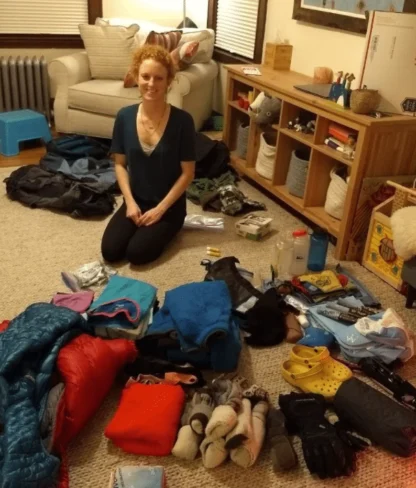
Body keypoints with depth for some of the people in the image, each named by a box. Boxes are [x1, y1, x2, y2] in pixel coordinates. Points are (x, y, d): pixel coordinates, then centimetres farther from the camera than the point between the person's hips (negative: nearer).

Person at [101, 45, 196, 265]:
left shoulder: (182, 121, -16)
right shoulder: (124, 116, -6)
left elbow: (187, 173, -12)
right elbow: (120, 164, 3)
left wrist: (160, 209, -15)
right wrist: (130, 202, -9)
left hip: (169, 205, -3)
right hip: (136, 201, 3)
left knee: (136, 253, -19)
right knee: (109, 251, -12)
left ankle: (165, 230, 12)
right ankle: (141, 224, 17)